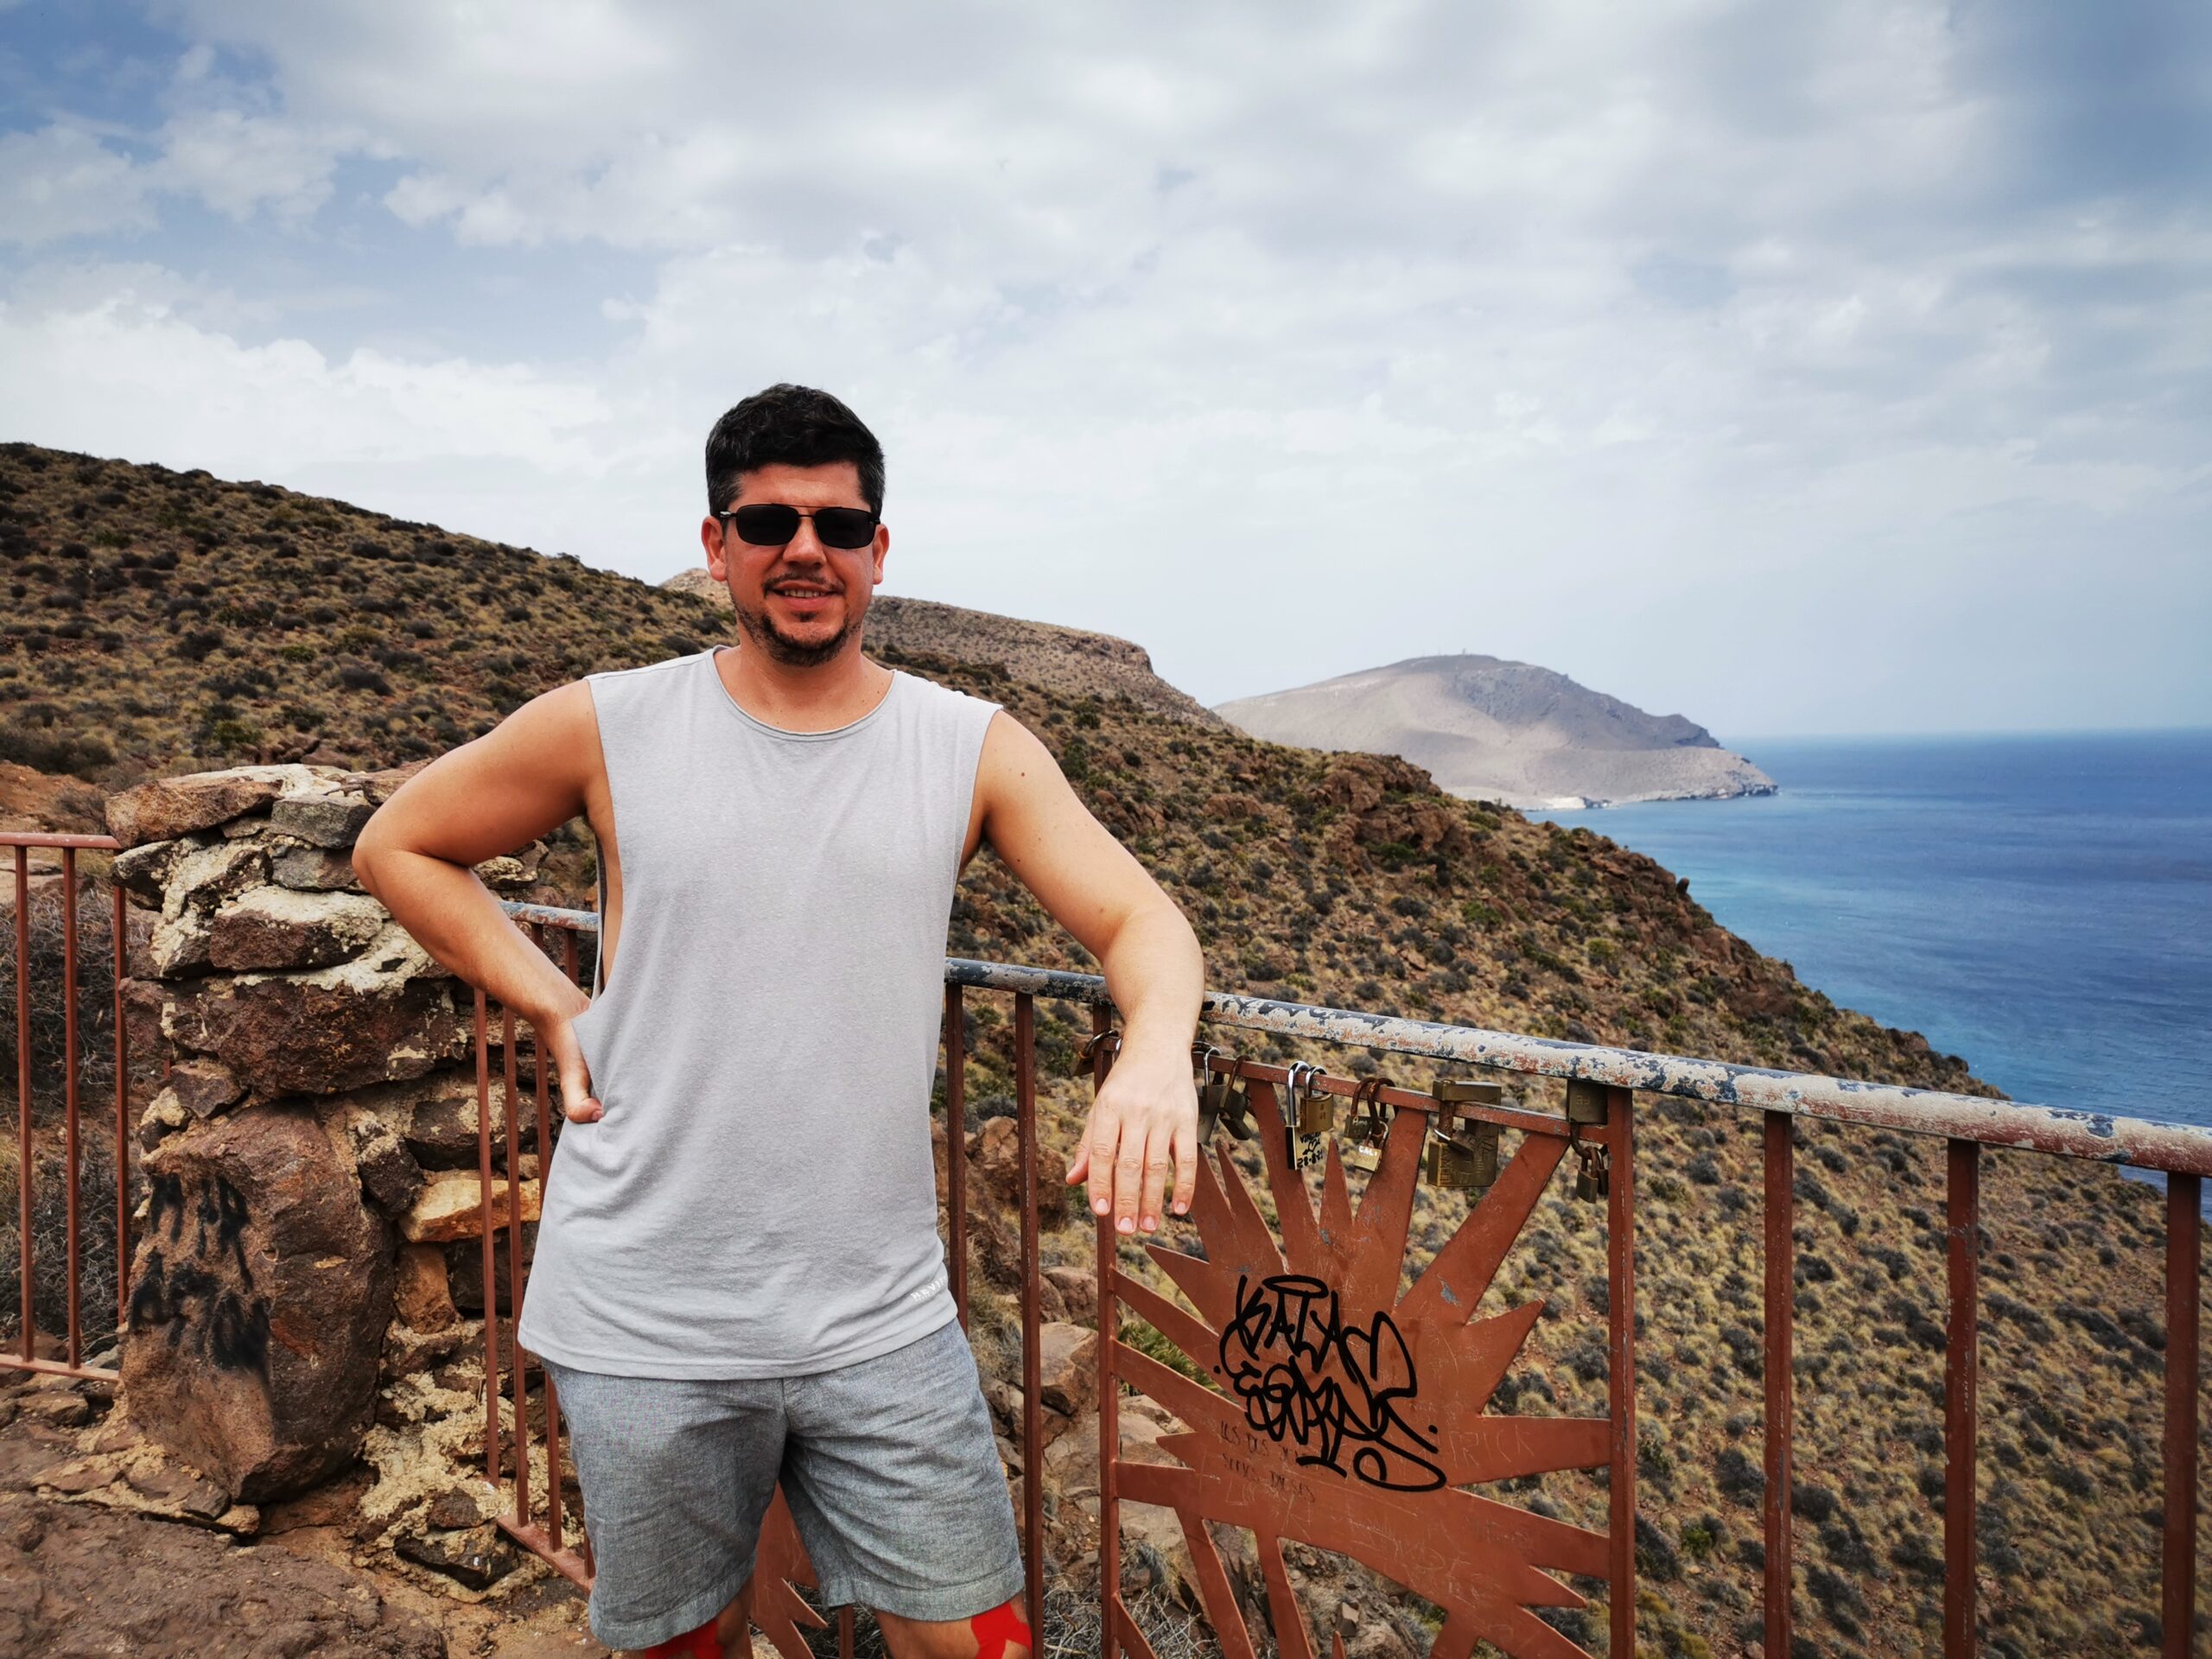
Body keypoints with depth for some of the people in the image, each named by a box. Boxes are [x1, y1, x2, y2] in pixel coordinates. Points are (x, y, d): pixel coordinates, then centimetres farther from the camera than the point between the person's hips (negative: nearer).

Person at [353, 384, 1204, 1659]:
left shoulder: (976, 752, -2)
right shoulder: (607, 729, -4)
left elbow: (1142, 920, -7)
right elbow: (398, 847, 9)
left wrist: (1156, 1053, -29)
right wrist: (553, 1007, -2)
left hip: (883, 1320, 1)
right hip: (644, 1327, 0)